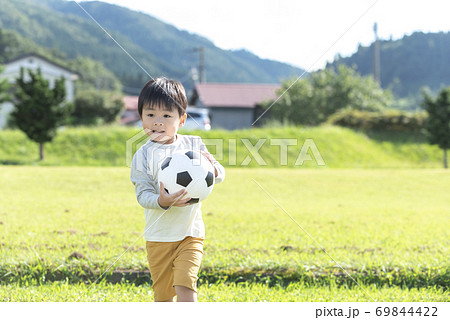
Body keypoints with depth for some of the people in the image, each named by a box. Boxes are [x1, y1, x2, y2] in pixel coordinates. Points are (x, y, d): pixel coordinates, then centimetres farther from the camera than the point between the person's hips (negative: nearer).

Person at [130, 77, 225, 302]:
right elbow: (142, 193, -11)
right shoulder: (143, 155, -4)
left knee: (184, 283, -17)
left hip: (190, 234, 0)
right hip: (158, 236, 0)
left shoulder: (193, 145, 0)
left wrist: (212, 168, -23)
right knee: (162, 293, 9)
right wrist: (161, 201, -33)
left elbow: (219, 175, 1)